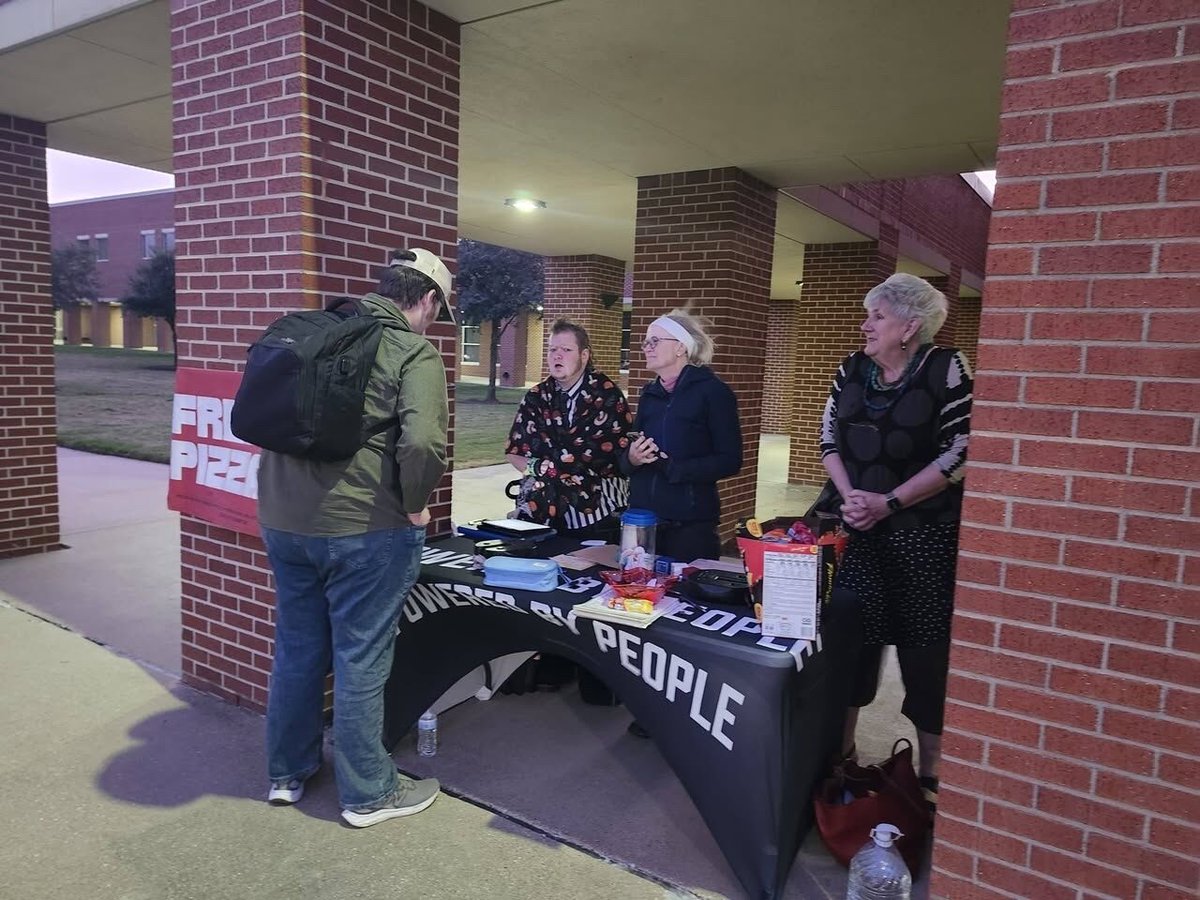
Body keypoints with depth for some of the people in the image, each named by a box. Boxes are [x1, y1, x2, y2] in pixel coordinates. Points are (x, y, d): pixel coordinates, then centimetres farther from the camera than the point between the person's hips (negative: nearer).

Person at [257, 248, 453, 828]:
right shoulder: (416, 353, -12)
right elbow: (422, 441, -27)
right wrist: (416, 504, -11)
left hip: (283, 519, 7)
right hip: (364, 528, -6)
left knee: (296, 648, 20)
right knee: (360, 660, 6)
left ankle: (287, 772, 37)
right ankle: (367, 793, 23)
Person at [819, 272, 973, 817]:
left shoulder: (946, 369, -9)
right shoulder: (852, 371, 6)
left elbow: (959, 453, -12)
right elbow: (829, 440, 9)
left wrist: (889, 501, -15)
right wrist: (849, 495, -7)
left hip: (927, 532, -4)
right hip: (861, 528, 4)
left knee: (927, 649, 2)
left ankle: (931, 773, 19)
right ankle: (842, 748, 26)